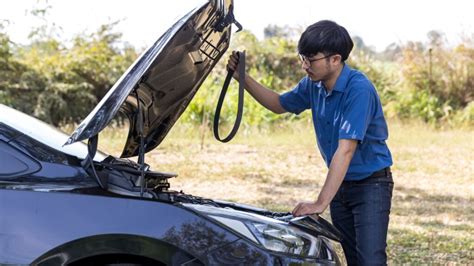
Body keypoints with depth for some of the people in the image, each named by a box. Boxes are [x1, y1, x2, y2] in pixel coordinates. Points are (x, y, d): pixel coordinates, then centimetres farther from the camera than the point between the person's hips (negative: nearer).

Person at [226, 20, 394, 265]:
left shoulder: (359, 89, -25)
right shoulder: (313, 85, -1)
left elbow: (345, 150, -30)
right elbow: (279, 105, 18)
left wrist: (321, 203, -32)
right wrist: (242, 78, 3)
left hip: (371, 184, -7)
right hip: (341, 184, 8)